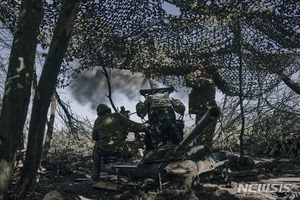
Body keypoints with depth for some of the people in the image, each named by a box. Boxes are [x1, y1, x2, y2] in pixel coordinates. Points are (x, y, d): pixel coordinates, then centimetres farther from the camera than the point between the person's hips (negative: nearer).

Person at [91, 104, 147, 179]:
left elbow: (94, 137, 27)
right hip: (119, 150, -3)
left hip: (104, 151, 3)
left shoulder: (97, 121, 14)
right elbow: (133, 125, -1)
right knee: (140, 144, 15)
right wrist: (145, 126, 17)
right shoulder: (116, 116, 4)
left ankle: (95, 172, 32)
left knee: (96, 145, 38)